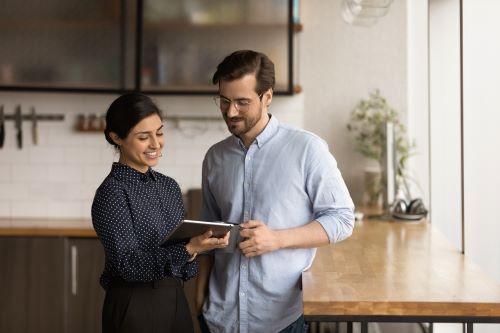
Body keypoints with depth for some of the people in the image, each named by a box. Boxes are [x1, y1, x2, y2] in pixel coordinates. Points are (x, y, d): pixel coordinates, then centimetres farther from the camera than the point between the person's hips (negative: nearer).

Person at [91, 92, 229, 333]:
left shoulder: (169, 186, 7)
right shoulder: (112, 192, -14)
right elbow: (128, 264, -19)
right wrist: (190, 249, -27)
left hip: (176, 303, 6)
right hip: (134, 308, -6)